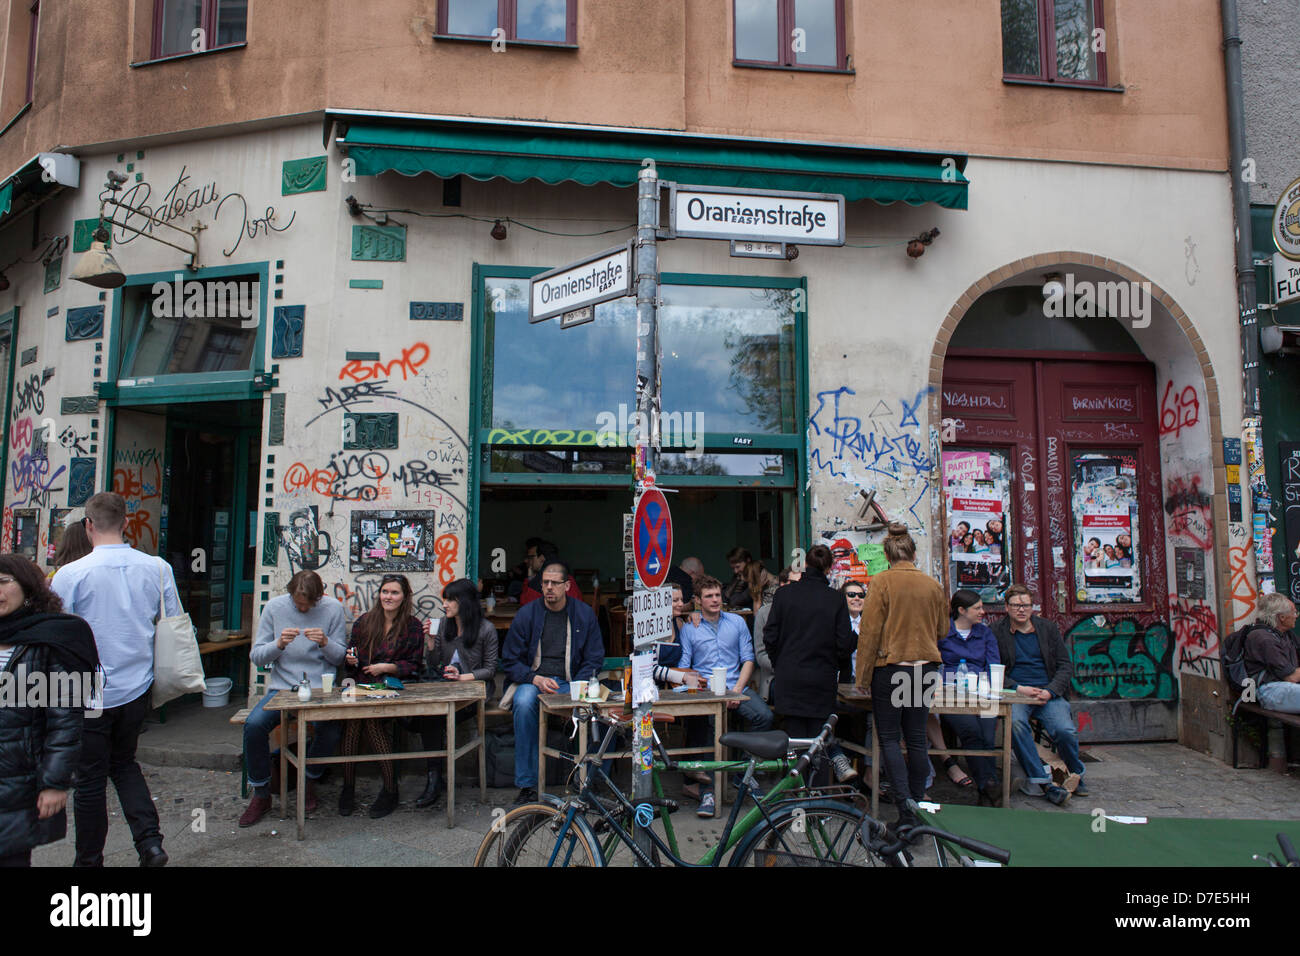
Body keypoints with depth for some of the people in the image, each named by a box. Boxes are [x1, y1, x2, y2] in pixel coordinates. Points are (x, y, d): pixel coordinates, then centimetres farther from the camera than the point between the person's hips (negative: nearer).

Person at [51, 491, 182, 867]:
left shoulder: (70, 574, -14)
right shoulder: (158, 568, -4)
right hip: (137, 688, 4)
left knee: (90, 779, 11)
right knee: (124, 763, 22)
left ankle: (89, 860, 24)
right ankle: (150, 841, 10)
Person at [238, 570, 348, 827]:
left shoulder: (333, 608, -1)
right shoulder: (274, 607, 1)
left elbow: (340, 657, 2)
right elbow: (256, 656, 2)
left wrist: (325, 643, -19)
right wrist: (278, 644, -18)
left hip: (320, 689, -1)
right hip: (282, 688, 2)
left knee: (330, 728, -29)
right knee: (253, 725, -26)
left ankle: (310, 782, 3)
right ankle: (261, 795, -2)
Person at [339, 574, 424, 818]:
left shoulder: (413, 626, 5)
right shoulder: (364, 622, 14)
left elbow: (414, 665, 3)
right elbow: (351, 654, 21)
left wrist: (387, 667, -10)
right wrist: (350, 658, -1)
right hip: (362, 686, 3)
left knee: (369, 715, -31)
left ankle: (390, 790, -19)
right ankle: (348, 786, -20)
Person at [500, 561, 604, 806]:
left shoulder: (584, 614, 5)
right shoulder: (526, 614, 3)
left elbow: (594, 660, 6)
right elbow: (510, 661, 4)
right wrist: (535, 679, -14)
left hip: (570, 683, 0)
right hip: (533, 680, 0)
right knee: (524, 703, -34)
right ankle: (527, 785, -23)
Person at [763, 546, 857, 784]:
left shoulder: (783, 594, -3)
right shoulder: (836, 599, -5)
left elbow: (770, 637, -2)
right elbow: (844, 644, -5)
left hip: (789, 678, 0)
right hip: (823, 679, 0)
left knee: (795, 735, 7)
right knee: (818, 732, 15)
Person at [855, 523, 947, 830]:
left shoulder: (881, 582, -10)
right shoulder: (932, 584, 3)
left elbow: (870, 630, -11)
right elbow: (942, 630, 14)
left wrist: (863, 675, -5)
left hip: (890, 667, -4)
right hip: (924, 667, 4)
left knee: (889, 738, 2)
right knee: (916, 738, 13)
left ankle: (906, 809, -5)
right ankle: (918, 804, 20)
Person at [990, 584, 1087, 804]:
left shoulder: (1048, 629, 13)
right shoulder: (997, 632, 5)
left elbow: (1066, 666, 11)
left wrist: (1050, 691, -6)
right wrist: (1018, 688, -13)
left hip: (1048, 693, 2)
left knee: (1066, 731, -24)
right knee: (1015, 722, -35)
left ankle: (1076, 775, 9)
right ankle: (1041, 781, -26)